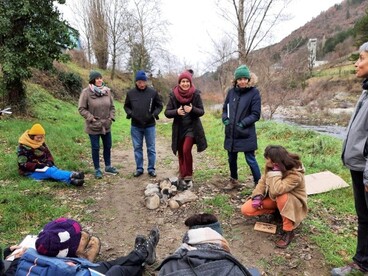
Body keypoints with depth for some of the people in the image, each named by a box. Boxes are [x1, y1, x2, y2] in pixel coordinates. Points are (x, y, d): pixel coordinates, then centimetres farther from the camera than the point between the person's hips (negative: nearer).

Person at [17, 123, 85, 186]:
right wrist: (37, 165, -28)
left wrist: (50, 161, -11)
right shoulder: (23, 147, -11)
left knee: (54, 169, -29)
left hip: (43, 167, 6)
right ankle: (71, 176, -60)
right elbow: (23, 165, -16)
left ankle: (71, 180, -58)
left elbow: (49, 155, 12)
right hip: (31, 171, -6)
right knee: (50, 171, -34)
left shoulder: (42, 143, 8)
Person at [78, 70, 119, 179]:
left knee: (108, 146, 15)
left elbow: (112, 107, 9)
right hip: (93, 126, -4)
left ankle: (108, 167, 34)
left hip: (106, 126, 5)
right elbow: (81, 108, -10)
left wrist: (111, 118, -2)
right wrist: (92, 119, -16)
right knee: (95, 148, 7)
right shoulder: (86, 92, -13)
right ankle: (97, 169, 22)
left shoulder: (107, 91, 0)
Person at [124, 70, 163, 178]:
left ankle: (151, 168, 20)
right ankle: (139, 168, 23)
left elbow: (159, 105, 3)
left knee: (151, 148, 7)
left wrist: (154, 114, -14)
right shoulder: (130, 93, -2)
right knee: (137, 148, 10)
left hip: (150, 126, -1)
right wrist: (129, 113, -10)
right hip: (135, 126, 2)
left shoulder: (153, 92, -6)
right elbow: (126, 106, 10)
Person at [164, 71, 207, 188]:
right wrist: (176, 112, -25)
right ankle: (182, 176, 27)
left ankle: (188, 176, -3)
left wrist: (192, 109, -26)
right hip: (179, 128, 2)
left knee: (186, 150, -18)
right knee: (181, 152, 10)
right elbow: (167, 112, -5)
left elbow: (201, 111, -6)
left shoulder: (196, 94, -8)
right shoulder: (173, 95, -5)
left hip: (192, 127, -2)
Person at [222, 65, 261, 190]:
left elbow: (256, 114, -10)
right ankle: (233, 181, 37)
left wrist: (242, 124, -17)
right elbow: (225, 108, 15)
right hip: (231, 132, 5)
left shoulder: (254, 93, -8)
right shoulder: (231, 92, 3)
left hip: (246, 134, -5)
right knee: (231, 159, 17)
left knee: (250, 160, -1)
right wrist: (225, 119, -3)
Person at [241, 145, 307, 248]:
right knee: (245, 210, -12)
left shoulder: (295, 174, -33)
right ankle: (276, 210, 5)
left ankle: (288, 231, -22)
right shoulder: (270, 166, -16)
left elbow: (276, 191, -46)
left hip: (292, 202, -5)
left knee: (281, 197, -43)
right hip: (273, 198, 5)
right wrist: (257, 196, -17)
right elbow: (263, 181, -3)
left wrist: (275, 171, -40)